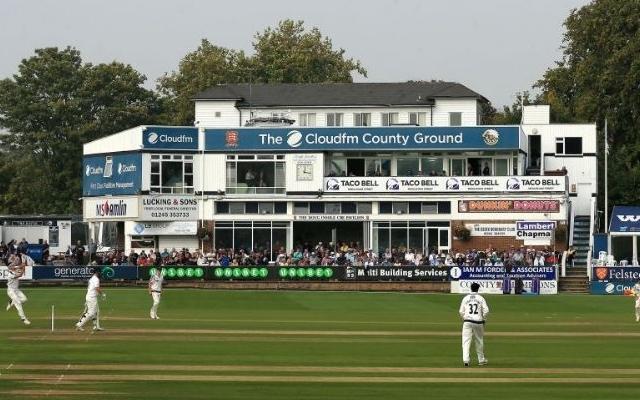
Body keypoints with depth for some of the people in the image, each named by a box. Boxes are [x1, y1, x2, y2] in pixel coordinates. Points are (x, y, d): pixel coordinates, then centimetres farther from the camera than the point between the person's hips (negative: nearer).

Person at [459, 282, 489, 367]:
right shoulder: (481, 298, 2)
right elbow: (486, 310, -4)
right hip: (478, 322, 0)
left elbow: (461, 311, 4)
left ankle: (466, 360, -21)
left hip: (467, 321, 0)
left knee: (466, 341, -5)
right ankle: (481, 360, 24)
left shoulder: (466, 298, 5)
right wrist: (483, 319, 10)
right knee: (479, 341, 15)